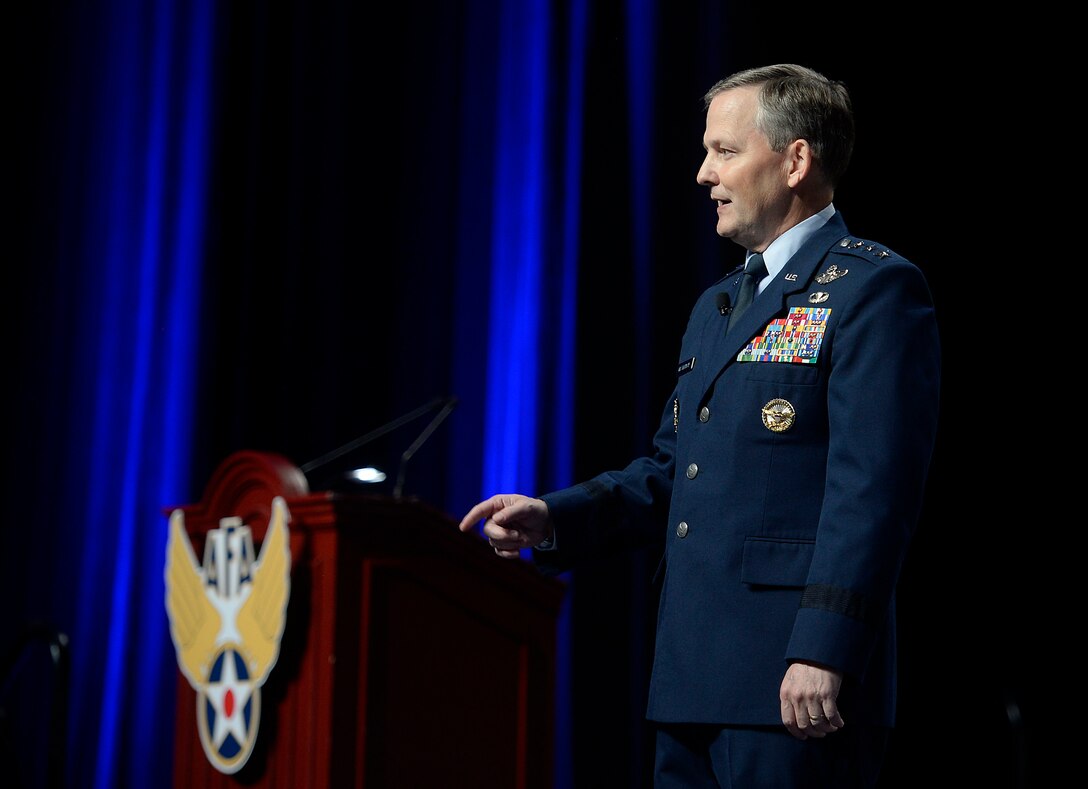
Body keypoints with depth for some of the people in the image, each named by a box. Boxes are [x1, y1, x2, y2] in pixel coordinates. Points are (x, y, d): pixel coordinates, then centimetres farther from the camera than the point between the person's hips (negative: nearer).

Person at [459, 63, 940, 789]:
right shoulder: (718, 306, 22)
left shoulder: (875, 289, -6)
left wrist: (825, 652, -22)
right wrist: (554, 519, 8)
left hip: (794, 686, -9)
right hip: (696, 677, 9)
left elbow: (874, 488, -16)